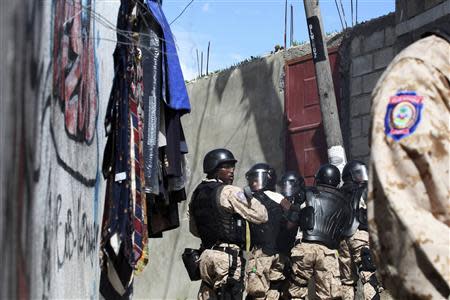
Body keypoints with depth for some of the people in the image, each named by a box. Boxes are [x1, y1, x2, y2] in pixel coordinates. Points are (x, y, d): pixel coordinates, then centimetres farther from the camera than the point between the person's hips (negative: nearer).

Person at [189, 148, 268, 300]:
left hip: (206, 254, 8)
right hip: (228, 256, -8)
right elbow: (261, 216, -10)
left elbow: (194, 229, 22)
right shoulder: (230, 192, -11)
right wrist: (249, 197, 6)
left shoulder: (197, 194, 12)